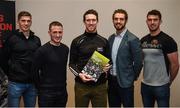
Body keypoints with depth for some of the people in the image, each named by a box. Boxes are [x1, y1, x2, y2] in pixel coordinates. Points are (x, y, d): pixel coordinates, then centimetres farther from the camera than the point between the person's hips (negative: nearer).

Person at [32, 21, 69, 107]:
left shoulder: (65, 49, 5)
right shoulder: (42, 50, -11)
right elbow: (35, 71, -9)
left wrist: (63, 86, 13)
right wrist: (41, 87, -4)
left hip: (62, 92, 5)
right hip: (46, 92, -5)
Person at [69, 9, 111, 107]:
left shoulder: (104, 41, 7)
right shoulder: (77, 41, 2)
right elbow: (71, 64, 3)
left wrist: (107, 67, -10)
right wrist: (79, 74, -14)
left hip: (100, 85, 1)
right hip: (81, 85, -1)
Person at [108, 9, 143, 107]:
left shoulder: (132, 39, -13)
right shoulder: (111, 38, 8)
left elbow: (138, 61, -12)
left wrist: (132, 77, -4)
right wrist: (109, 74, 8)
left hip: (125, 82, -6)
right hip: (111, 80, 6)